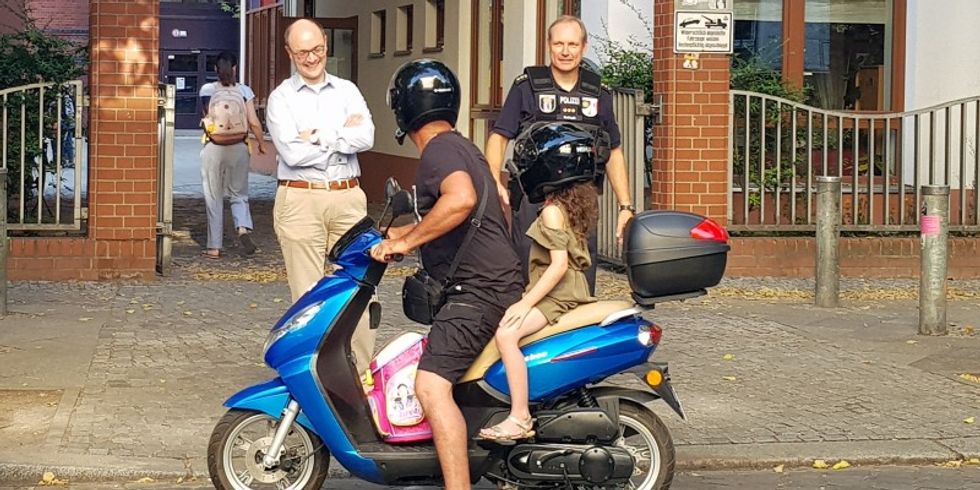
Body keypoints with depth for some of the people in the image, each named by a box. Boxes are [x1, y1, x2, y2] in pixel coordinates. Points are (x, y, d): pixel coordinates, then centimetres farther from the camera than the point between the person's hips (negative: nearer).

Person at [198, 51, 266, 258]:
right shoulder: (244, 91, -3)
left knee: (214, 199, 8)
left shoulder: (207, 90, -3)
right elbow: (253, 122, -4)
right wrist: (261, 143, 11)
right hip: (238, 148, 1)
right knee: (239, 195, 14)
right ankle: (243, 227, -15)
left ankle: (214, 247, 8)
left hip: (213, 148, 0)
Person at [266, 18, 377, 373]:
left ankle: (363, 373, 6)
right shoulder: (281, 98, 4)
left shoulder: (347, 91, 12)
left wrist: (319, 136, -10)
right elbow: (292, 153, -11)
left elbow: (366, 138, -6)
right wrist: (342, 134, -5)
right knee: (307, 295, 1)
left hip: (348, 198, 2)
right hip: (300, 200, -2)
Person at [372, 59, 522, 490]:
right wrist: (401, 235, 35)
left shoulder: (440, 149, -12)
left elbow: (461, 199, -34)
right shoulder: (461, 147, 20)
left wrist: (406, 241, -26)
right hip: (491, 282, 11)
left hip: (476, 289, -11)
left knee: (431, 385, -22)